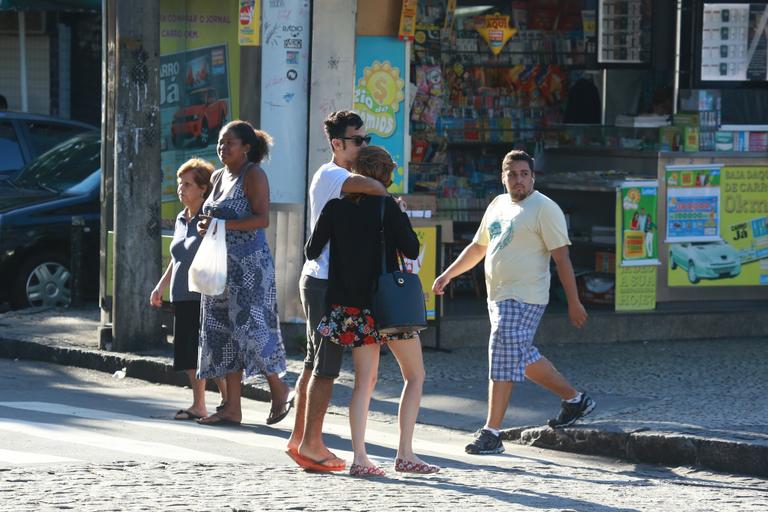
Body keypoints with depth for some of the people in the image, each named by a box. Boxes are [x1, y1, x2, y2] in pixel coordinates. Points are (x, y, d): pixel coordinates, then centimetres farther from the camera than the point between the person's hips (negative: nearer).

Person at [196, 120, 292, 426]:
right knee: (224, 333, 5)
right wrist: (207, 226, 4)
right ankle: (232, 408, 7)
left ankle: (279, 390, 10)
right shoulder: (218, 177, 15)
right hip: (222, 264, 8)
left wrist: (223, 224, -24)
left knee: (249, 328, -11)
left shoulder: (253, 175, -9)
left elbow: (262, 219, -18)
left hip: (250, 263, -8)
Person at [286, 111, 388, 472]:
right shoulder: (330, 175, -13)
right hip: (325, 281, -10)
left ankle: (300, 440, 18)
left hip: (322, 281, 10)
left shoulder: (342, 179, 20)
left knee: (315, 363, 13)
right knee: (325, 365, -8)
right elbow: (366, 185, -32)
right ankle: (310, 444, -5)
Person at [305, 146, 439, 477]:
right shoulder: (386, 207, -11)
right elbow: (412, 250, -8)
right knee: (415, 376, 8)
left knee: (365, 380, 10)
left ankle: (359, 457, 0)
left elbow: (311, 252, 2)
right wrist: (402, 223, 7)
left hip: (351, 305, 4)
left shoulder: (335, 208, 0)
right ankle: (405, 454, 1)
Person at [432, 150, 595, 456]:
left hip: (524, 298, -9)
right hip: (498, 296, 9)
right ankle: (574, 399, 32)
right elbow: (477, 248, 26)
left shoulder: (544, 208, -9)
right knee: (523, 357, 17)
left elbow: (561, 257, -12)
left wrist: (573, 302, -15)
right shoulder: (498, 205, 15)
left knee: (504, 358, -12)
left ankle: (491, 433, -11)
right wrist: (447, 275, 19)